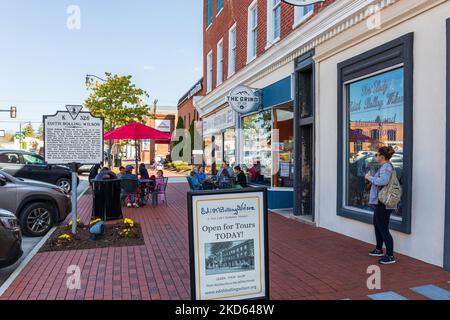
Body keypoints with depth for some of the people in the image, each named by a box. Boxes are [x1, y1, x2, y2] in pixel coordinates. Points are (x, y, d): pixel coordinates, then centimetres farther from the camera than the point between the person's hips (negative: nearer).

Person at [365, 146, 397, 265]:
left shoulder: (386, 167, -18)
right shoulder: (386, 166, 14)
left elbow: (383, 181, -35)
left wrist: (369, 177, -21)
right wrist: (371, 178, 12)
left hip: (383, 203, -11)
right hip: (380, 202, 12)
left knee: (383, 229, -3)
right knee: (377, 225, 23)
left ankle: (390, 256, 6)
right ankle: (379, 250, 37)